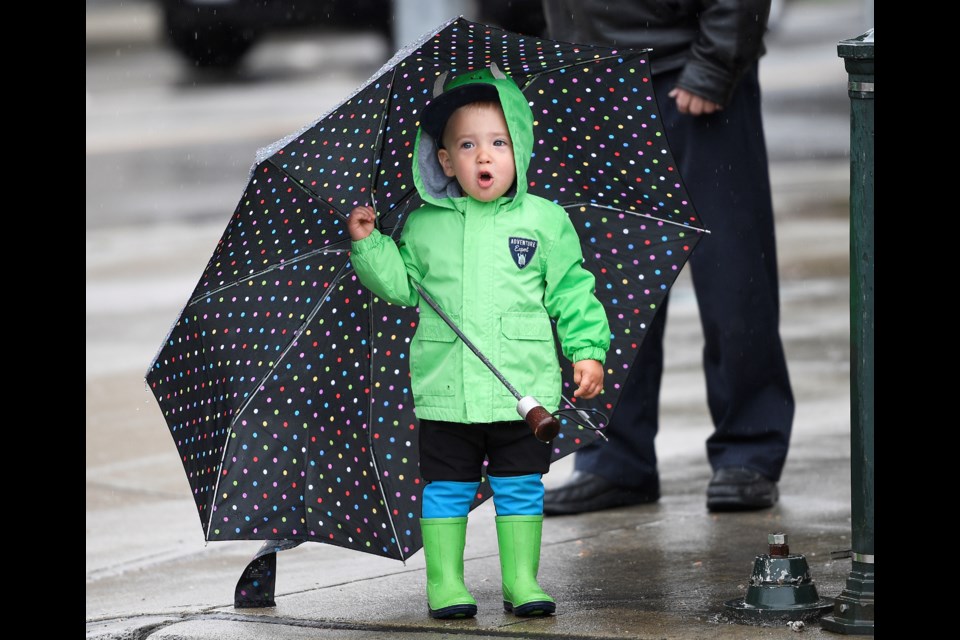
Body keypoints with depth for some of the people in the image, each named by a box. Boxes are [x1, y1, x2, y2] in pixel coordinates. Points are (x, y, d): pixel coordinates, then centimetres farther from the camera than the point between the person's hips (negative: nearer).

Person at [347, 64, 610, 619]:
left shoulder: (544, 221, 2)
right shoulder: (424, 226, 5)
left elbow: (572, 292, 6)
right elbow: (400, 284, 13)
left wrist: (588, 351, 2)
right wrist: (370, 244, 1)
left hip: (523, 386, 0)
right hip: (446, 389, 1)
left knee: (520, 487, 6)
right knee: (446, 488, 5)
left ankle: (522, 582, 16)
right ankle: (446, 585, 13)